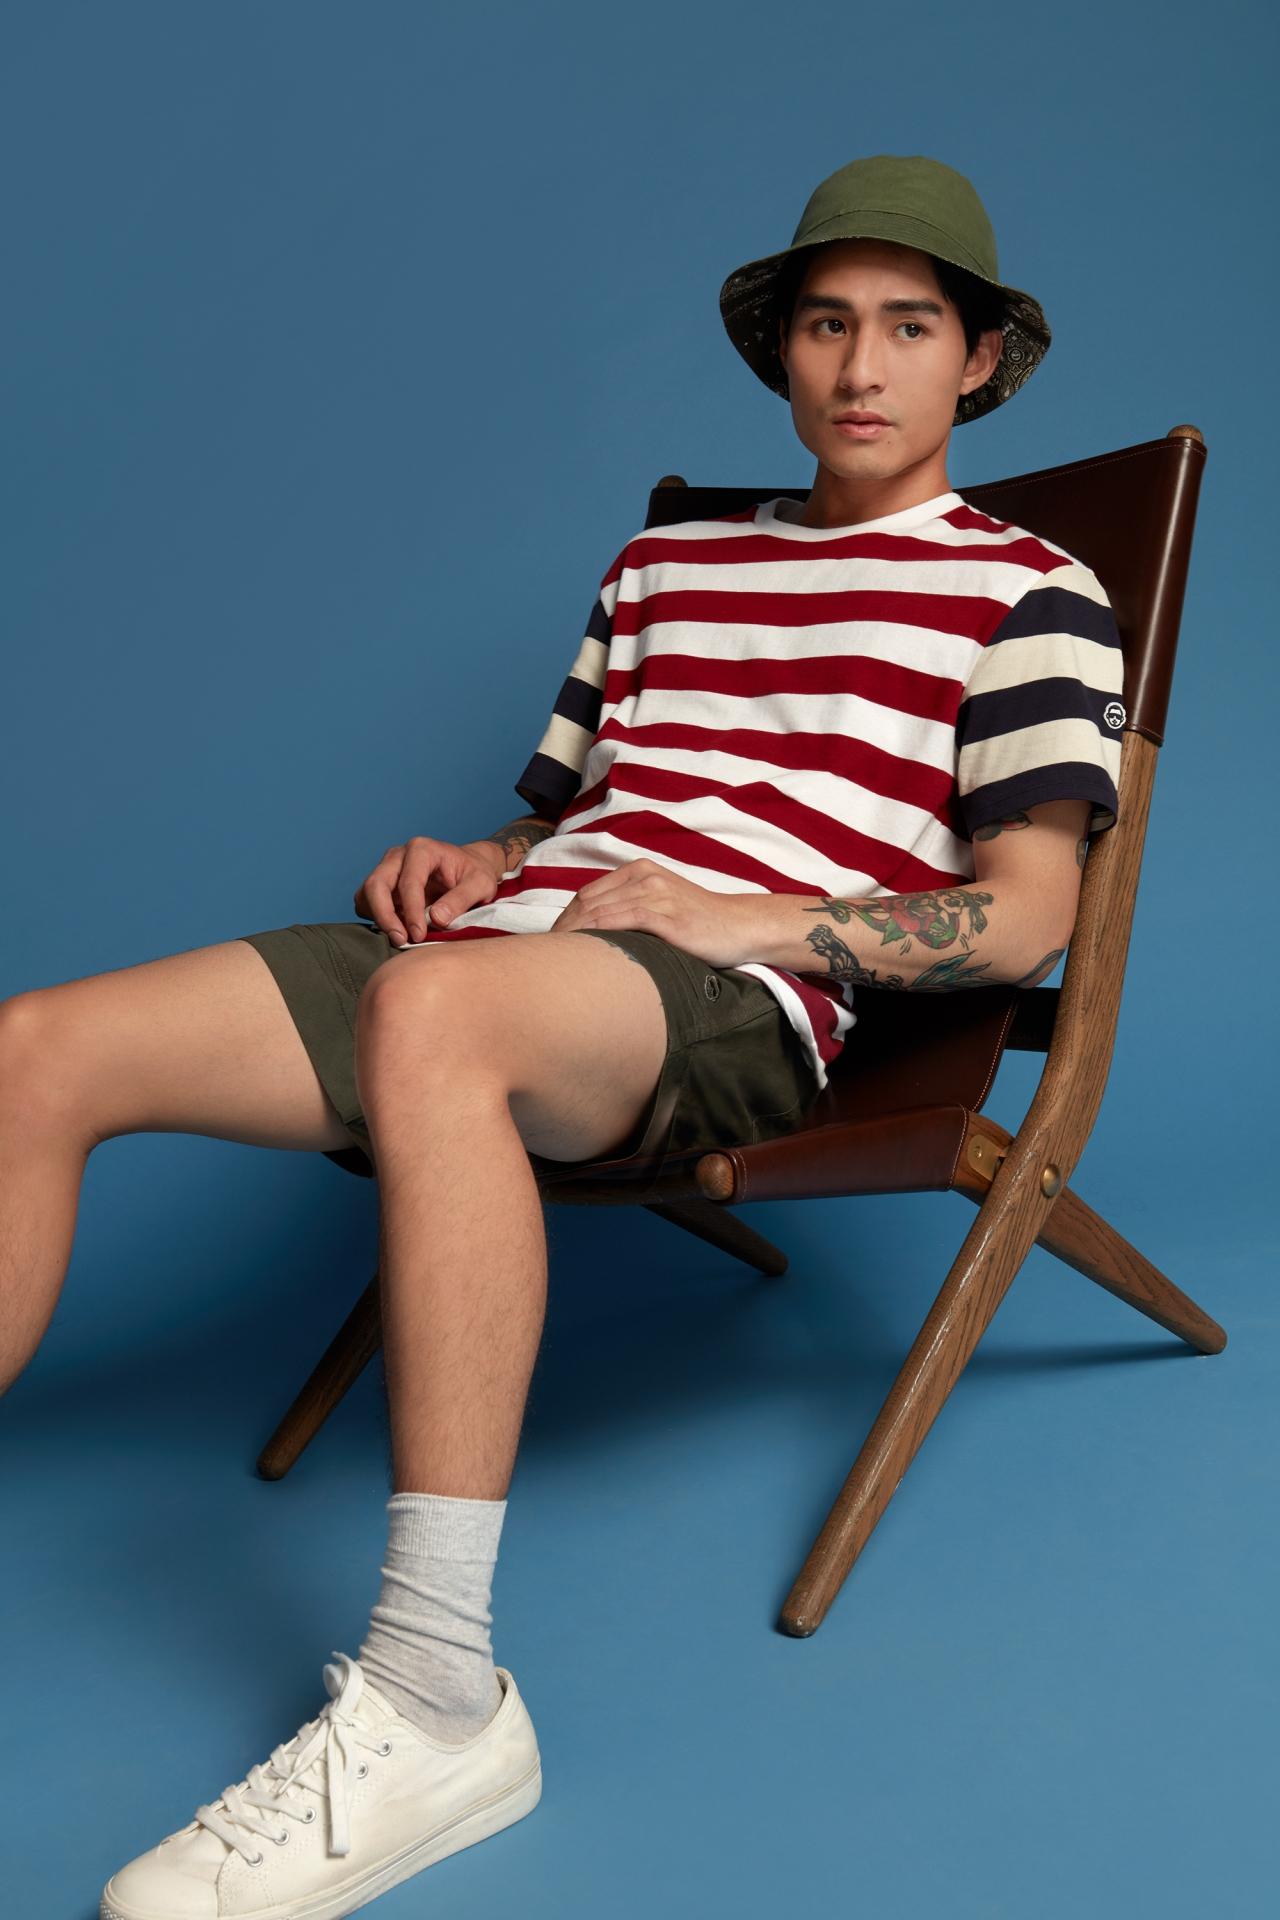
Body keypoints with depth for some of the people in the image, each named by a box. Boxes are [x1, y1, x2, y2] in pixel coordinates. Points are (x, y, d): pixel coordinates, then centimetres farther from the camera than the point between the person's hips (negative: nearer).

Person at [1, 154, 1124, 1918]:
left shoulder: (1027, 593, 11)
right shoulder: (661, 564, 27)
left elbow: (1022, 919, 0)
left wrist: (740, 918, -11)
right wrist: (471, 862, 6)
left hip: (742, 1009, -6)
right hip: (512, 943, 7)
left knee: (434, 1008, -41)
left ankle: (437, 1701, -37)